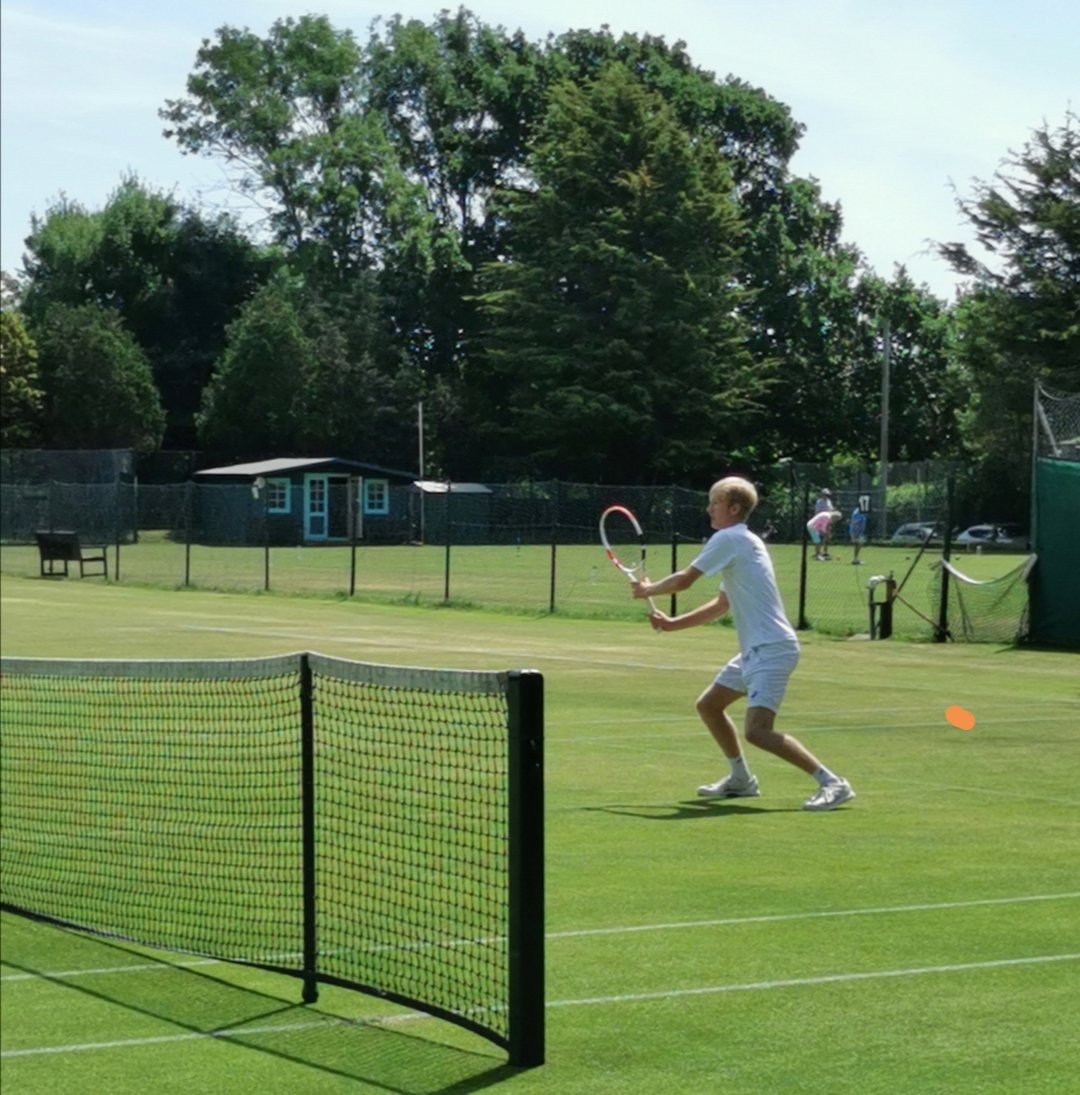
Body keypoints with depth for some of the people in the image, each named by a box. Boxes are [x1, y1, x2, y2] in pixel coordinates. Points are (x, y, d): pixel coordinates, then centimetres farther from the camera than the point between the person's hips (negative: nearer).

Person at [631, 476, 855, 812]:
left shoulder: (729, 539, -11)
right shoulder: (741, 543, 19)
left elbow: (684, 580, -9)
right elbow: (721, 605, 26)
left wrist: (647, 589, 10)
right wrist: (673, 623, 20)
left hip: (771, 649, -11)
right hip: (756, 649, 11)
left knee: (757, 731, -20)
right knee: (708, 705, 21)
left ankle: (832, 783, -20)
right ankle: (741, 779, 32)